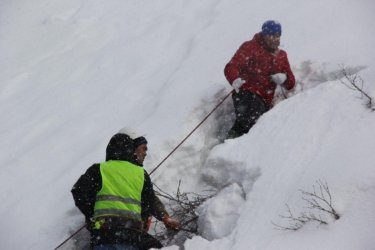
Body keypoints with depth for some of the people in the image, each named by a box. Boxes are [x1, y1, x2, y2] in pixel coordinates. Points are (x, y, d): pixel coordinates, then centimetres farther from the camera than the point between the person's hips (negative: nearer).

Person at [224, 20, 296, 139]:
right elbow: (231, 67, -2)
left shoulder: (281, 56, 23)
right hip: (246, 93, -5)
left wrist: (283, 79, -2)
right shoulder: (251, 47, 7)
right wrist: (235, 80, -25)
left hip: (265, 102, 6)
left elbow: (291, 83, 24)